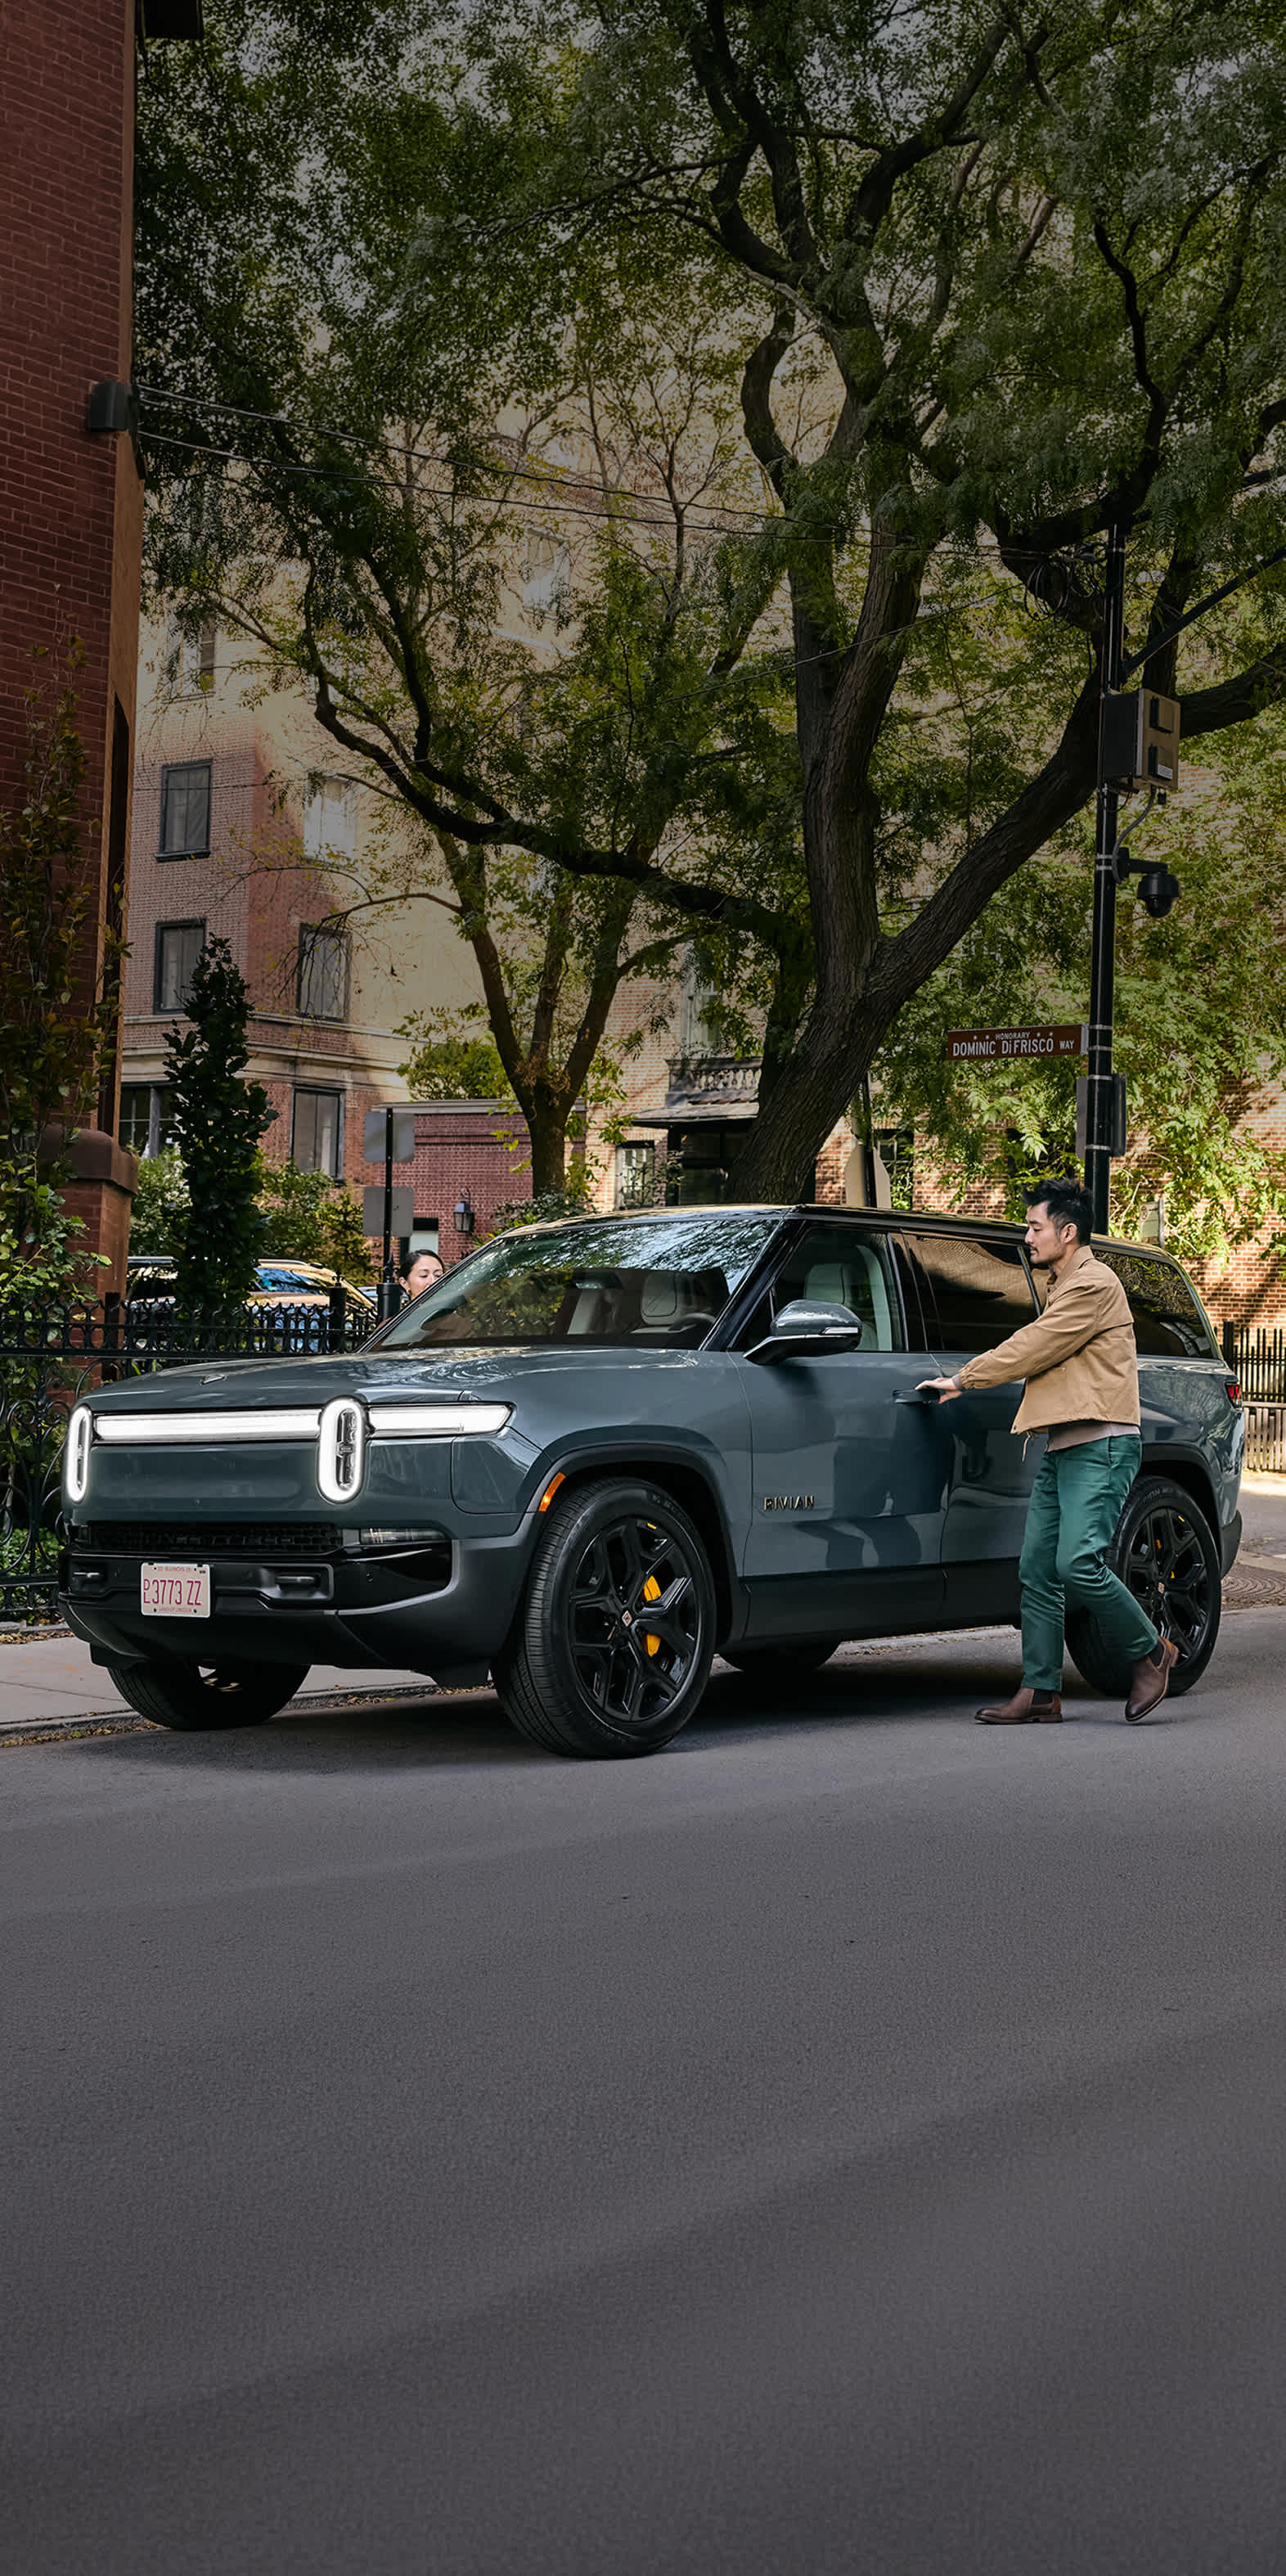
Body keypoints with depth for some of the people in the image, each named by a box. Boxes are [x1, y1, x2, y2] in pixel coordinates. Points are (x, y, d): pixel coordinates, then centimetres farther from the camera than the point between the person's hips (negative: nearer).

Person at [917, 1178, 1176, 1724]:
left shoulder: (1093, 1284, -9)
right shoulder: (1064, 1287, 24)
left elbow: (1033, 1348, -11)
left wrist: (962, 1380, -1)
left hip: (1101, 1447, -10)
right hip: (1061, 1450, 10)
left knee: (1079, 1564, -18)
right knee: (1037, 1571, 1)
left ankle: (1150, 1653, 1)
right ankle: (1040, 1693, 2)